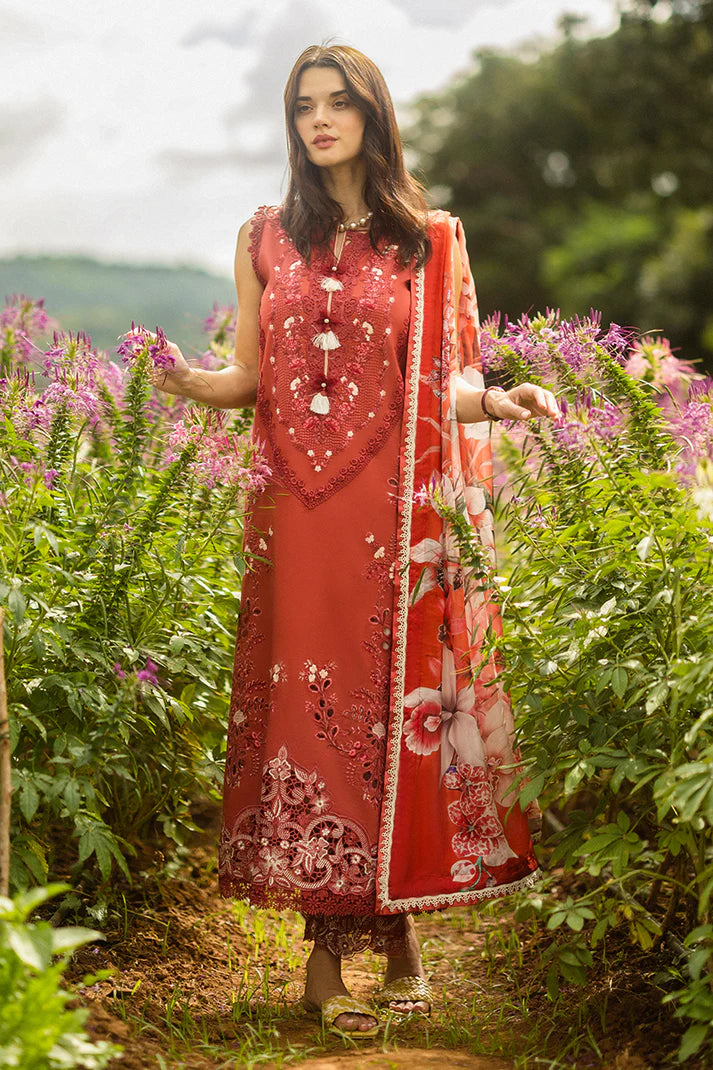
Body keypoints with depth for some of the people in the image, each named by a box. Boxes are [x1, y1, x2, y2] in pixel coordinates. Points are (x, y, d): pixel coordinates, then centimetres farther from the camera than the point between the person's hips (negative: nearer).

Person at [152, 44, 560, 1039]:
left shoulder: (432, 240, 8)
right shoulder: (264, 238, 12)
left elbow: (450, 384, 8)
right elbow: (253, 378, 12)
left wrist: (501, 400, -12)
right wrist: (190, 381, -8)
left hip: (401, 514, -1)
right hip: (297, 510, 1)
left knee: (398, 699, -1)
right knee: (309, 703, 0)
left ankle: (400, 926, 13)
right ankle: (328, 944, 8)